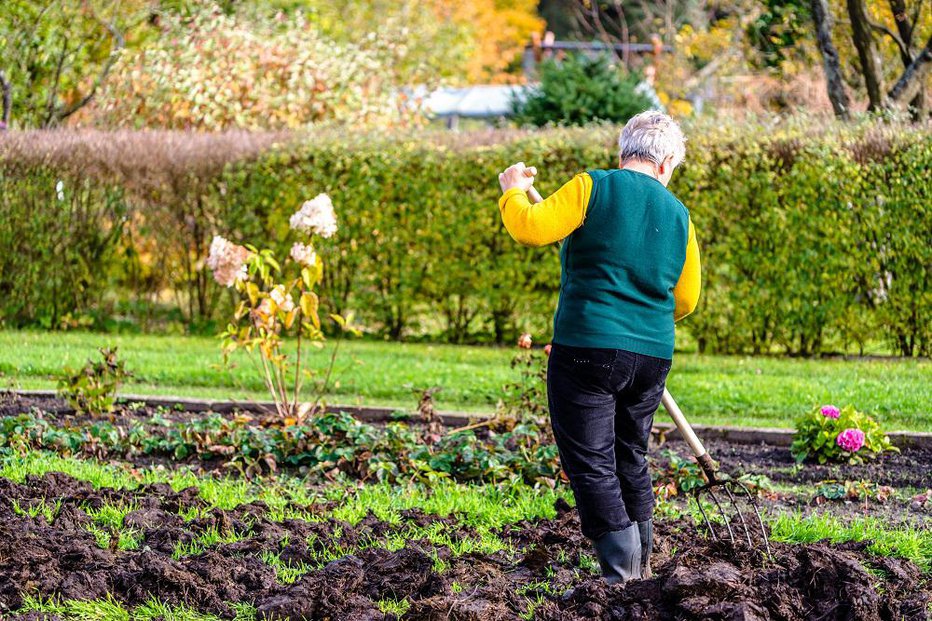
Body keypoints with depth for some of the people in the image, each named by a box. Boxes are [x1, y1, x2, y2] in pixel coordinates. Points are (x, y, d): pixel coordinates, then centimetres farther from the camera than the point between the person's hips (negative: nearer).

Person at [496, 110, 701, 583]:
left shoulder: (593, 187, -5)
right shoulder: (678, 215, 11)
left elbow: (531, 227, -13)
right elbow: (686, 299, 18)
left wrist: (513, 193, 8)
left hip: (587, 349, -5)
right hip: (653, 356, 5)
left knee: (592, 465, -2)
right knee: (631, 458, 21)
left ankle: (621, 576, -9)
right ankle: (641, 569, 30)